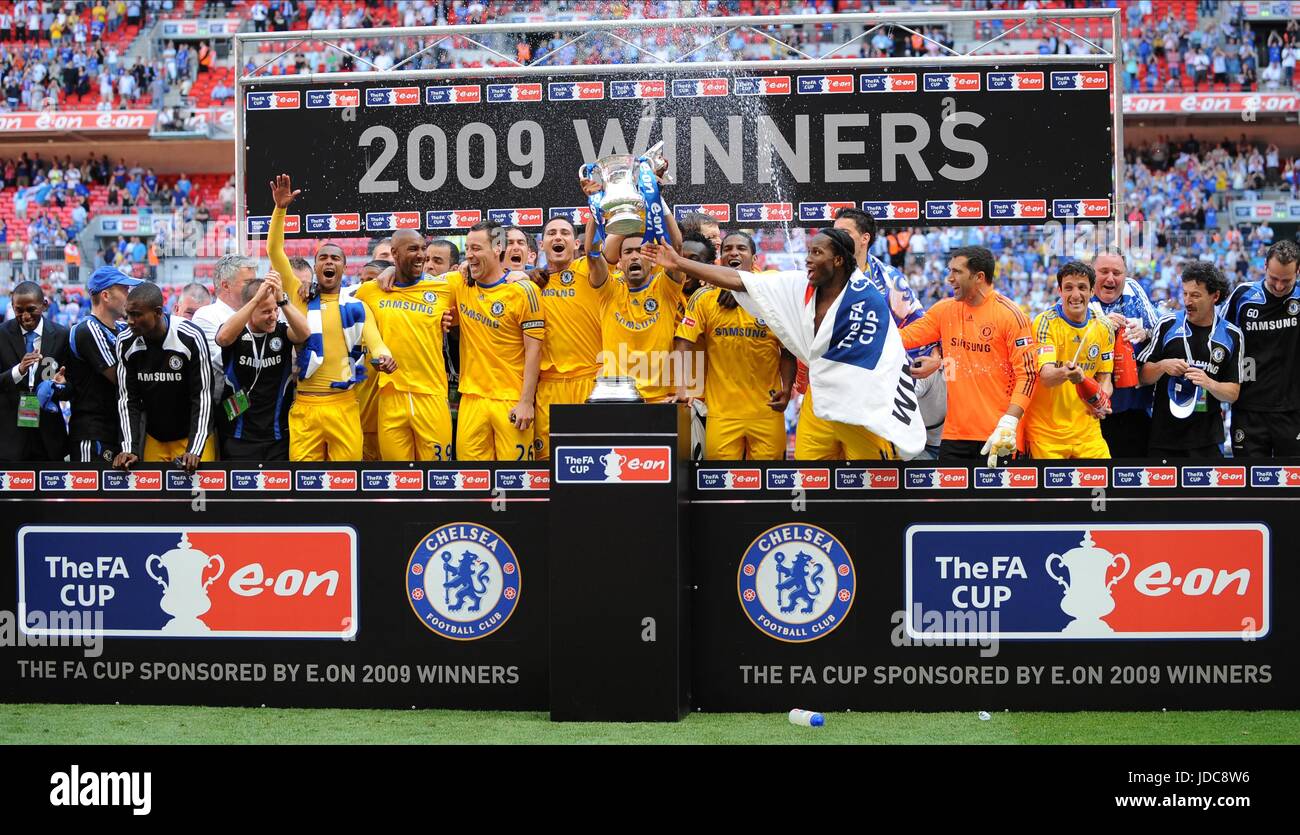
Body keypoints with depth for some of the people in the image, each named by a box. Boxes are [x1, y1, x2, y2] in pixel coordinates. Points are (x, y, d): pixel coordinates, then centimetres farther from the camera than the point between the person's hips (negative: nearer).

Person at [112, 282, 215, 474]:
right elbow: (127, 399, -1)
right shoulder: (126, 342, -7)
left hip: (192, 436, -3)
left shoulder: (190, 338, -19)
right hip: (153, 439, 3)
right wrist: (130, 448, -10)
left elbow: (202, 397, -16)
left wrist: (195, 450, -22)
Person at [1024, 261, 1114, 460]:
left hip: (1087, 427, 4)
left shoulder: (1104, 327, 2)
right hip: (1046, 430, -4)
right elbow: (1045, 376, -23)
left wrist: (1102, 401, -11)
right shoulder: (1045, 322, -11)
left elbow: (1104, 376, 11)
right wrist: (1064, 374, -46)